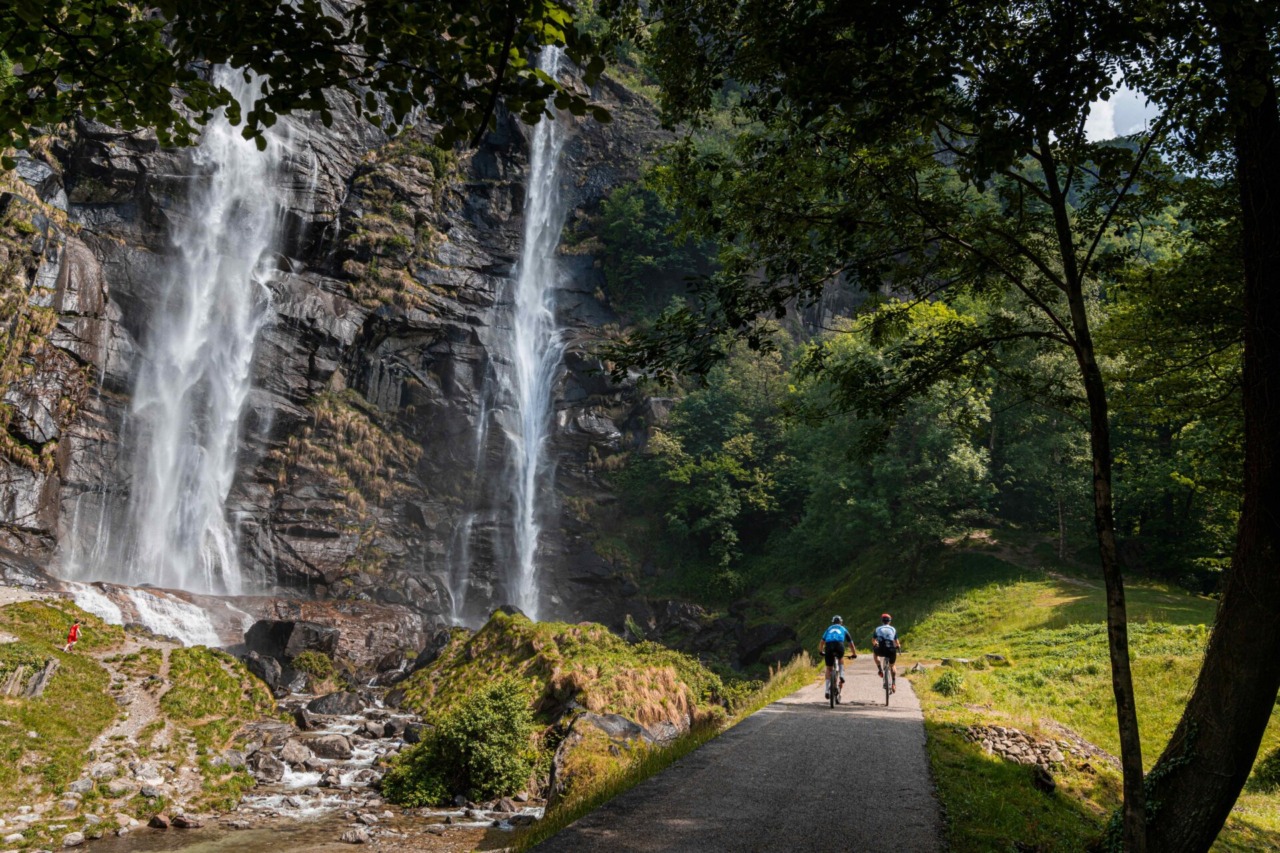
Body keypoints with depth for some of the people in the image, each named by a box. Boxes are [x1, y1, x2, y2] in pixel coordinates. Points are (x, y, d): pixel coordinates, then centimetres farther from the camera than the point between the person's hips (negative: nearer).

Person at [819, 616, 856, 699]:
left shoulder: (829, 629, 32)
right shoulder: (843, 629, 29)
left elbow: (821, 642, 29)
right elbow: (850, 643, 33)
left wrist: (821, 651, 41)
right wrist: (854, 654, 44)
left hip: (829, 646, 1)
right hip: (839, 646, 0)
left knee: (829, 668, 13)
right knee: (840, 658, 35)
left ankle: (827, 690, 6)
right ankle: (841, 675, 17)